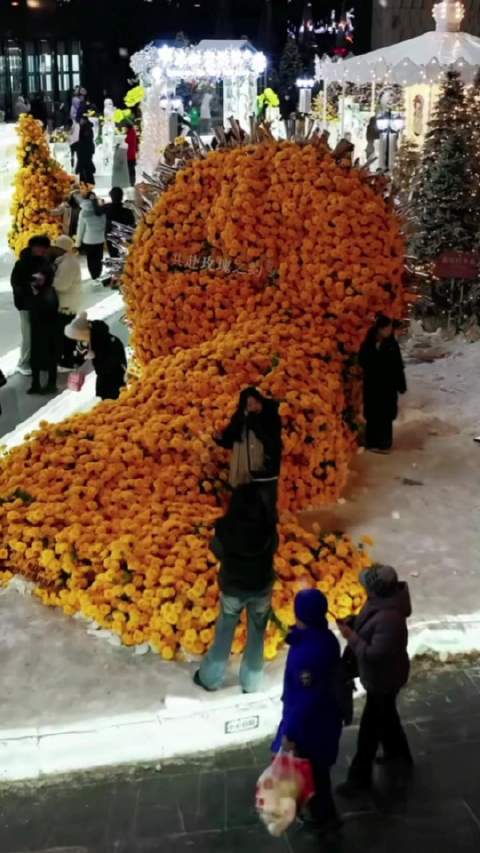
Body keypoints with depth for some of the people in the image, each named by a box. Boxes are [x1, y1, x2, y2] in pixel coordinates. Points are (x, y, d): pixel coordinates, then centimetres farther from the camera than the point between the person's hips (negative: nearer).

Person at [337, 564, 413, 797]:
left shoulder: (389, 619, -39)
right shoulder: (381, 602, -10)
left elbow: (375, 654, -34)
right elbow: (368, 626, 9)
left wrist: (351, 637, -26)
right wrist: (352, 623, -6)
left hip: (383, 679, -9)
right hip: (378, 674, 9)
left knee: (370, 728, 9)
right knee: (385, 716, 30)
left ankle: (360, 776, 26)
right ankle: (399, 753, 53)